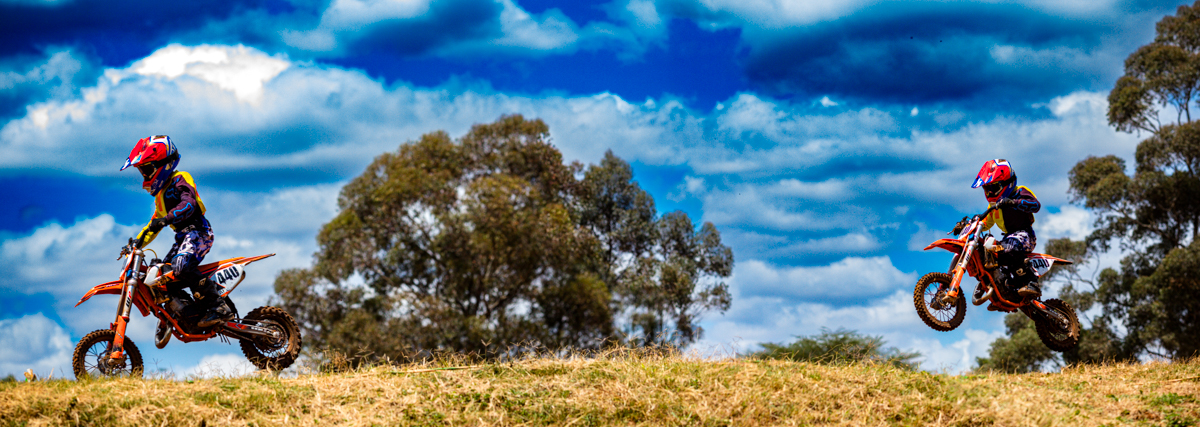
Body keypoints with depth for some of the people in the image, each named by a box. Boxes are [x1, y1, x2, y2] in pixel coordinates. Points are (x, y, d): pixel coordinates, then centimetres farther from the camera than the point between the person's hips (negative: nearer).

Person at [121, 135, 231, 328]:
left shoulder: (180, 180, -5)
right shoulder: (161, 192, 25)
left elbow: (189, 204, -24)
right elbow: (154, 223, 34)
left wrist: (166, 219, -37)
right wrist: (137, 243, 27)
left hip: (197, 231, -10)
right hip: (183, 236, 10)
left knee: (182, 268, -32)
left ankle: (219, 308, -33)